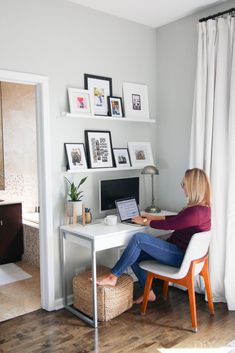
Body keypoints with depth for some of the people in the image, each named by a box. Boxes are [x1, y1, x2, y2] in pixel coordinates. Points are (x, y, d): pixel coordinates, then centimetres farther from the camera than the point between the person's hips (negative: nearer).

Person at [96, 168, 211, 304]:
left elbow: (168, 225, -17)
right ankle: (148, 292, 15)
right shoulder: (202, 206, 7)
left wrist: (144, 222, -2)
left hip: (181, 257, -10)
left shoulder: (196, 212, -25)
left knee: (139, 238, -21)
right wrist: (152, 217, 16)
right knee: (135, 255, 1)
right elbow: (176, 218, 19)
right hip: (180, 250, 10)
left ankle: (112, 277, -10)